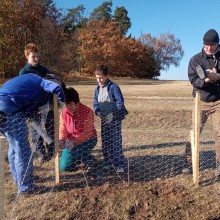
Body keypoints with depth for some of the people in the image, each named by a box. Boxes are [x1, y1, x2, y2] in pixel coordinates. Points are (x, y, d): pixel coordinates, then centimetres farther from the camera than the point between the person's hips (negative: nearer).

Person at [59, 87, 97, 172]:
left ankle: (89, 159, -2)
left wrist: (74, 142, -39)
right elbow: (62, 130, -9)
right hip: (71, 141, 5)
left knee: (73, 153, -35)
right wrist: (61, 140, -30)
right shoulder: (64, 112, -10)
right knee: (63, 167, 0)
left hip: (87, 139, -5)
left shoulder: (87, 112, -24)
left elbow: (87, 134, -26)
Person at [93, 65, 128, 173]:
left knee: (116, 142, -6)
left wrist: (112, 114, -22)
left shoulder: (113, 87, -13)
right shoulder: (97, 88, 7)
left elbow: (120, 102, -15)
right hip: (104, 119, 7)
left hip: (114, 119, -6)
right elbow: (96, 103, 12)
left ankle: (119, 165, 2)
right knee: (105, 143, 12)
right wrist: (98, 112, -7)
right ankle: (108, 162, 25)